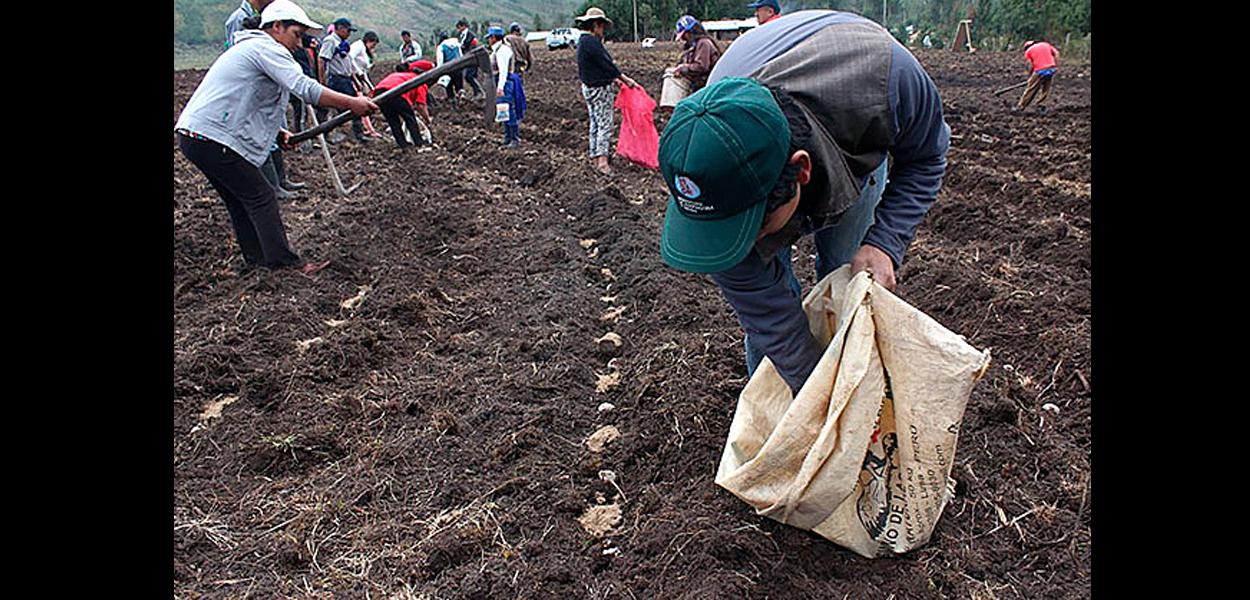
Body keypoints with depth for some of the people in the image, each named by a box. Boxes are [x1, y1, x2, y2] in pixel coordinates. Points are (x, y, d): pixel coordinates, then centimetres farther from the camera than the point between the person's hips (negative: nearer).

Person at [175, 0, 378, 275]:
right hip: (212, 138, -10)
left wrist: (278, 132, 15)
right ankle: (285, 263, -5)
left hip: (193, 136, 10)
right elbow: (304, 87, -22)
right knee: (261, 198, -6)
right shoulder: (266, 48, -9)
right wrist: (351, 103, -20)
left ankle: (257, 258, 23)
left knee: (239, 199, 16)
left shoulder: (247, 47, 24)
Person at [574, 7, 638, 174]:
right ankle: (602, 161, -11)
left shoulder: (582, 42, 13)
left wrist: (613, 79, 19)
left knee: (595, 124, 14)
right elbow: (606, 64, -18)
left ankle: (596, 158, 19)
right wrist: (625, 79, -11)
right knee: (605, 125, -8)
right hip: (599, 90, -10)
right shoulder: (592, 42, -19)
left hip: (589, 87, 10)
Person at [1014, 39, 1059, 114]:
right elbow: (1056, 53, 9)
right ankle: (1041, 107, 16)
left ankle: (1020, 107, 13)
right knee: (1046, 90, 17)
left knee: (1030, 89, 7)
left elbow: (1031, 65, 1)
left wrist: (1029, 76, 12)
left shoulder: (1028, 51, 11)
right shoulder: (1046, 44, 22)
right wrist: (1056, 66, 11)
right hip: (1051, 68, 3)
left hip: (1040, 71, -3)